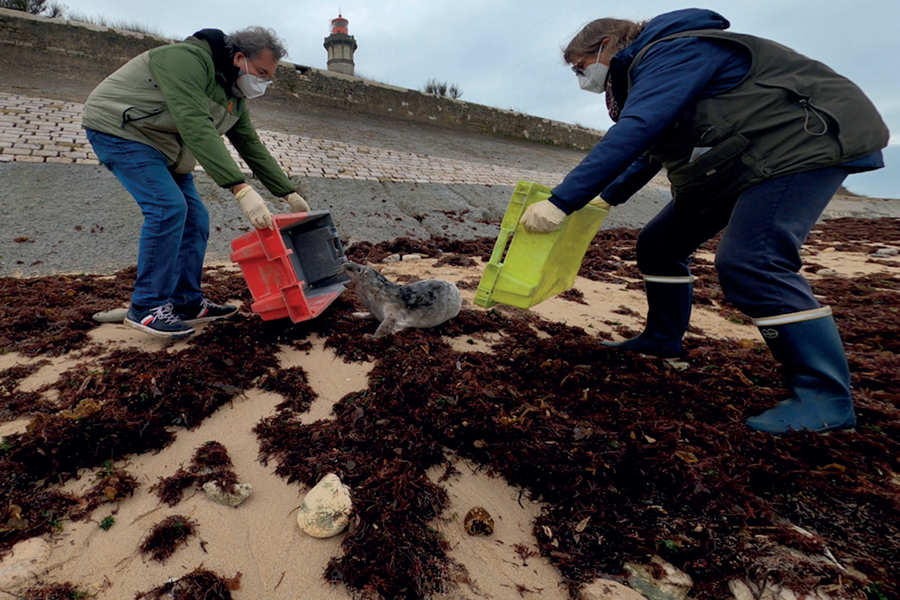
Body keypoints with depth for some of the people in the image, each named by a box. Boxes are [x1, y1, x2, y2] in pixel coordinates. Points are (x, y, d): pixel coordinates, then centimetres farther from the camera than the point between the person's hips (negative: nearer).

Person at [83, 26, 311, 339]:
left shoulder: (235, 98, 3)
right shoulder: (188, 59, -25)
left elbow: (253, 148, 6)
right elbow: (197, 128, -39)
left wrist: (290, 195, 0)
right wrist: (241, 189, -48)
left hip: (160, 144, 9)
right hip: (119, 129, -9)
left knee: (194, 218, 0)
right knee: (168, 208, -24)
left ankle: (187, 304, 7)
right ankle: (146, 308, -13)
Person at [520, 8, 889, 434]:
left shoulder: (671, 52, -16)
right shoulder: (646, 74, 17)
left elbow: (633, 133, -32)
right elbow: (648, 153, 24)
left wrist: (562, 202, -36)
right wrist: (604, 199, 13)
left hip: (803, 143, -10)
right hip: (735, 163, 10)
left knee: (749, 263, -26)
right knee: (659, 244, 7)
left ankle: (825, 399, -15)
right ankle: (663, 339, 21)